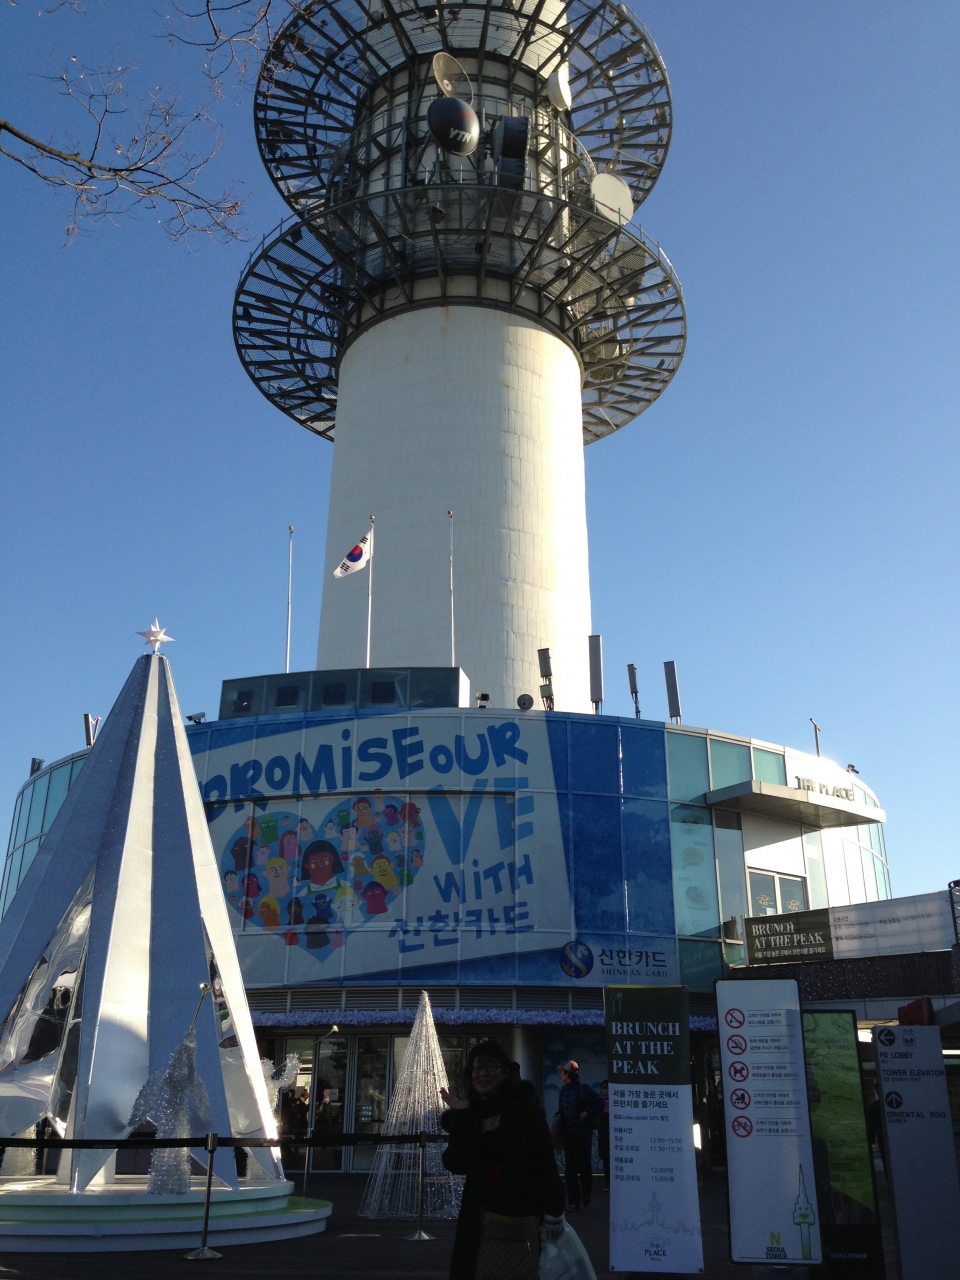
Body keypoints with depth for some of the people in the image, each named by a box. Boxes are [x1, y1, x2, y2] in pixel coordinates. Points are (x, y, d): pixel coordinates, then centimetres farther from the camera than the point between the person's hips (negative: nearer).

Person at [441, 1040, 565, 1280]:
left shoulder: (523, 1106, -10)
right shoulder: (469, 1113, 5)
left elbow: (545, 1159, -12)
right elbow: (456, 1165, -5)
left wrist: (553, 1212, -14)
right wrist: (460, 1118, -12)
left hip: (523, 1215, -4)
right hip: (479, 1216, 4)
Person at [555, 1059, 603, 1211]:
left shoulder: (583, 1089, -11)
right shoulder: (564, 1090, 7)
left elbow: (600, 1103, -12)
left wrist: (588, 1114, -16)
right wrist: (558, 1115, -3)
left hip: (583, 1134, -5)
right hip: (568, 1135, 5)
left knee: (584, 1166, 5)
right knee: (571, 1169, 4)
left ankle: (586, 1194, 27)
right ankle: (573, 1201, 9)